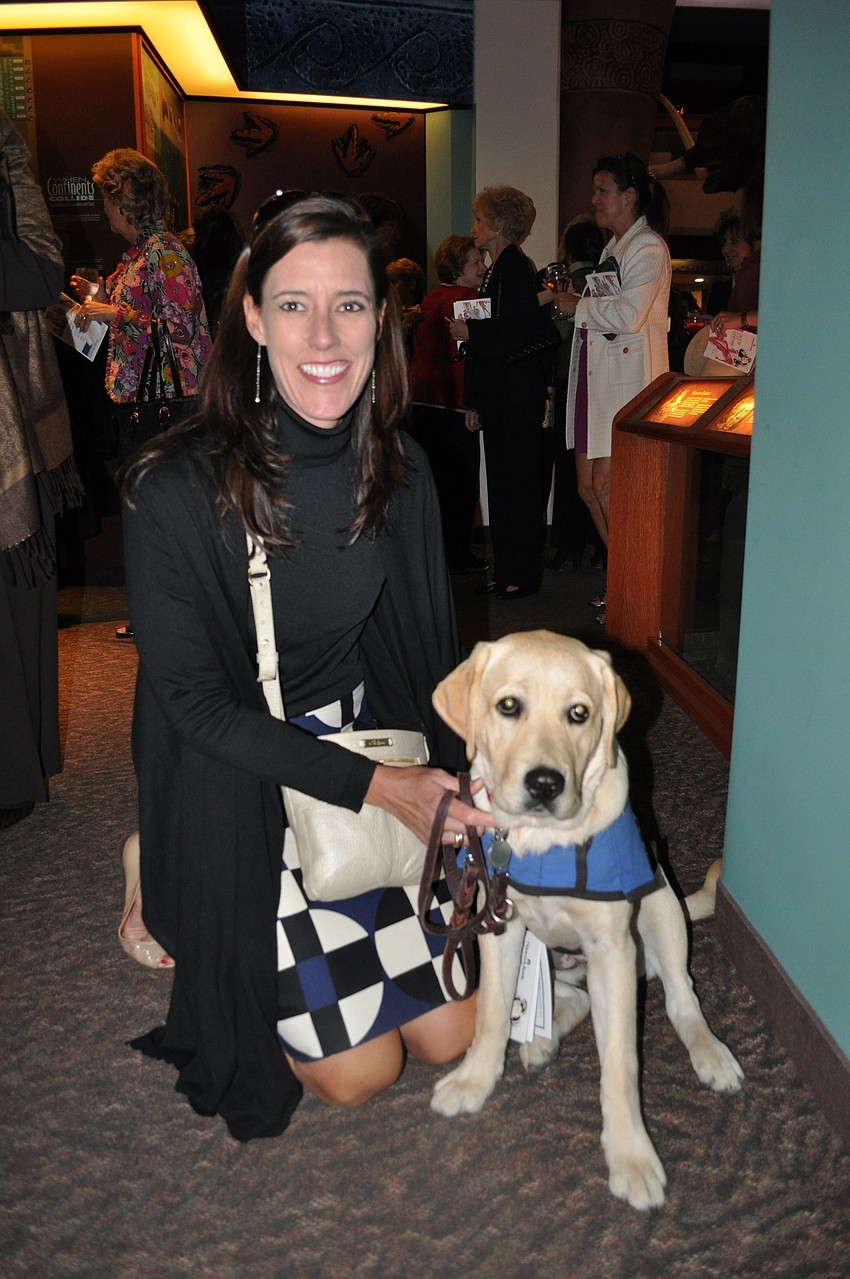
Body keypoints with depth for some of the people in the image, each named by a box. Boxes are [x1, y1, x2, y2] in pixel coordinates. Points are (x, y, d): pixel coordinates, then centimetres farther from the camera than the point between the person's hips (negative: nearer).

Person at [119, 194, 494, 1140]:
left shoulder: (399, 469, -6)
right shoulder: (175, 489, -22)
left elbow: (426, 651, 4)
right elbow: (195, 702, -18)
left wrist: (445, 789, -8)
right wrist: (372, 784, -21)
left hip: (374, 756, 5)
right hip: (236, 789, -4)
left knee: (452, 1033, 9)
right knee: (357, 1070, 0)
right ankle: (208, 958, 26)